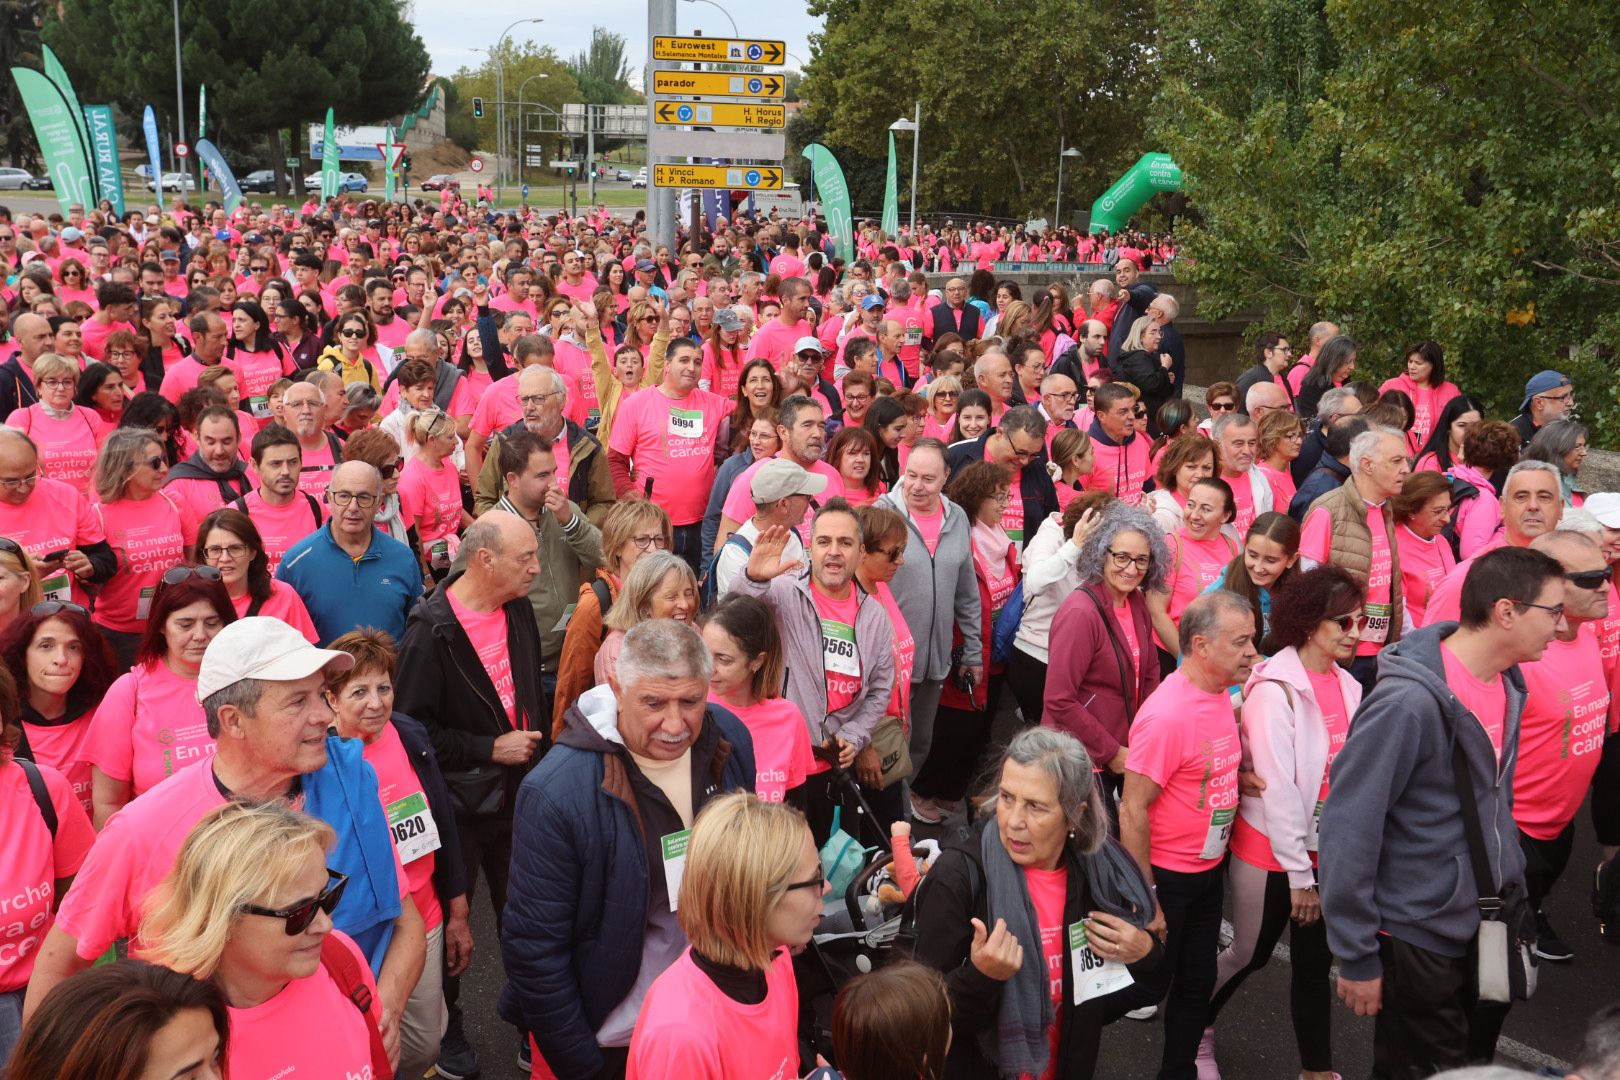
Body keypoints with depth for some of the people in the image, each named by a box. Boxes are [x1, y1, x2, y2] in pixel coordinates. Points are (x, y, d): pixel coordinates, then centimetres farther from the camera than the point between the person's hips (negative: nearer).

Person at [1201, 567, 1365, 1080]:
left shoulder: (1348, 686, 1)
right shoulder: (1276, 689, -19)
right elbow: (1276, 788, -20)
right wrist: (1299, 873, -17)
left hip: (1325, 851, 5)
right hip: (1271, 852, -5)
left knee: (1315, 961, 13)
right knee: (1250, 954, 13)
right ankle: (1198, 1025, 39)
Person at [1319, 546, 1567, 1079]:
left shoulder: (1506, 684, 0)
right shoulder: (1408, 701, -27)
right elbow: (1349, 828, -23)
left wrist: (1511, 888, 16)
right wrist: (1356, 955, -19)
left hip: (1488, 925, 8)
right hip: (1417, 939, -8)